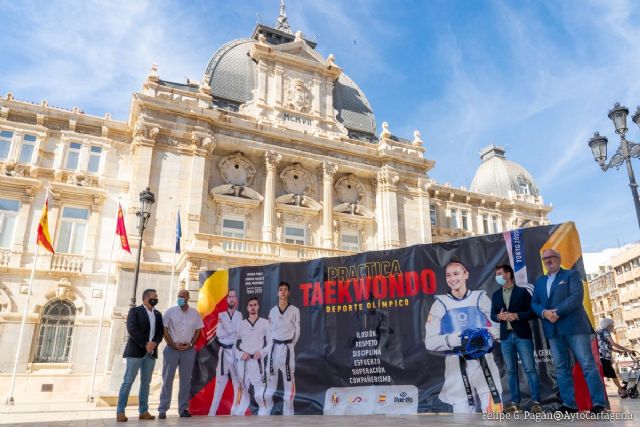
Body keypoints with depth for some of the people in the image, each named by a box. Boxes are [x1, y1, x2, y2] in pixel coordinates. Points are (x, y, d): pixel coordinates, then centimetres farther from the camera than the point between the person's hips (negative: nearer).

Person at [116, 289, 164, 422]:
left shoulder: (158, 314, 15)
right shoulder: (135, 310, -1)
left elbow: (160, 331, 9)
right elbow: (132, 329, -12)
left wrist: (154, 343, -10)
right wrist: (145, 344, -16)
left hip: (151, 352, 5)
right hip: (136, 351, -5)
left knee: (146, 382, 8)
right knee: (128, 381, -4)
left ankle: (143, 411, 12)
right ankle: (120, 412, 1)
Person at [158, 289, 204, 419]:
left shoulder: (195, 313, 3)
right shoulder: (170, 312, -1)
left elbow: (197, 331, 8)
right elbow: (165, 330, -2)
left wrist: (190, 344, -6)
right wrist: (174, 344, -10)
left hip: (188, 349, 2)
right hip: (172, 348, -2)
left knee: (185, 380, 7)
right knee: (167, 379, 0)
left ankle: (183, 409, 16)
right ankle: (162, 409, 7)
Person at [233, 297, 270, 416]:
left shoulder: (265, 323, 5)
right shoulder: (241, 324, 10)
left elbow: (271, 343, 2)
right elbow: (235, 343, 10)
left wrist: (261, 352, -13)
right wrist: (241, 354, -7)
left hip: (257, 362, -2)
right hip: (242, 362, 2)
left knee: (260, 393, -6)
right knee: (242, 391, 13)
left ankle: (263, 414, 14)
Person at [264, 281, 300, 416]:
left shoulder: (294, 310, -2)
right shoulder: (272, 311, 7)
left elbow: (297, 331, 3)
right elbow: (270, 330, 11)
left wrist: (290, 345, 5)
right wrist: (274, 345, 6)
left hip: (287, 347, -3)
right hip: (274, 347, 3)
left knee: (289, 378, 0)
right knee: (270, 377, 8)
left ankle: (288, 412, 10)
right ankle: (267, 410, 20)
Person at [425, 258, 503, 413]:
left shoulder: (481, 298, 7)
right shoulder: (440, 304, 3)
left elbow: (499, 327, 7)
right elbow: (430, 342, -3)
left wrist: (489, 332, -15)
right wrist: (450, 339, -21)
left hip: (483, 361, 1)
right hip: (457, 365, -1)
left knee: (494, 409, -6)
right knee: (463, 412, -1)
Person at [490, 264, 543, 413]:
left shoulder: (522, 291, 2)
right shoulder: (496, 295, 14)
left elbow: (533, 311, -3)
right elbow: (492, 315, 12)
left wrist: (517, 315, -16)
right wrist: (499, 316, -10)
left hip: (522, 335, -4)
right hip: (506, 337, 4)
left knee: (530, 369, -4)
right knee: (511, 371, 5)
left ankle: (535, 402, 2)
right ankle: (515, 403, 10)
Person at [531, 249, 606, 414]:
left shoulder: (571, 275, 5)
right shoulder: (539, 282, 20)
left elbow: (577, 296, -11)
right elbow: (534, 303, 12)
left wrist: (557, 311, -18)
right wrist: (544, 313, -10)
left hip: (574, 325, -5)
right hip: (553, 330, 5)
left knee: (587, 364, -6)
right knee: (561, 367, 4)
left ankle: (598, 403, -2)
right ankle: (569, 404, 7)